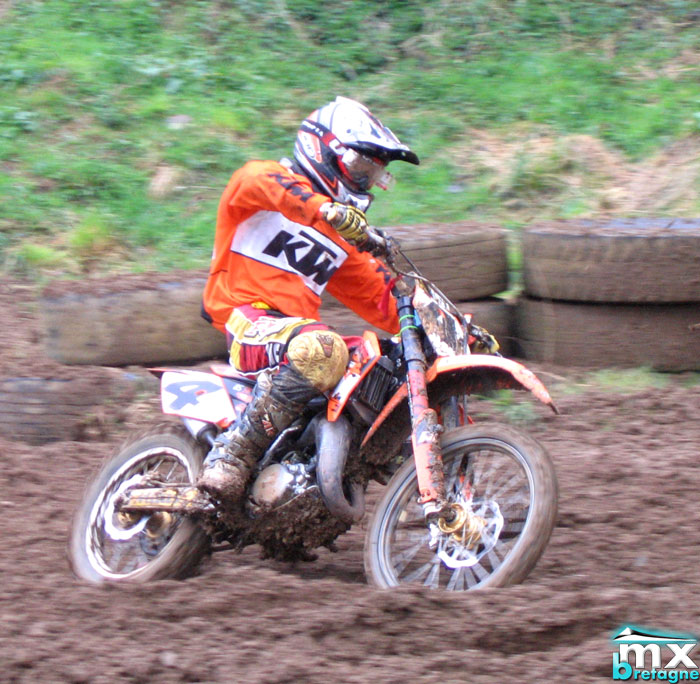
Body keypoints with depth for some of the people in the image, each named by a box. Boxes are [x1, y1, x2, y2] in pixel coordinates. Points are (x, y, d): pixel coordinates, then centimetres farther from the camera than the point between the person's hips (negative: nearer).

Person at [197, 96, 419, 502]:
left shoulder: (343, 240, 29)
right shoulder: (272, 179, 7)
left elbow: (382, 301, 24)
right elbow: (253, 183, -20)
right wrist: (325, 208, -35)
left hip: (296, 327, 8)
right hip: (246, 317, -8)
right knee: (322, 349, -37)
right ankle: (231, 455, -35)